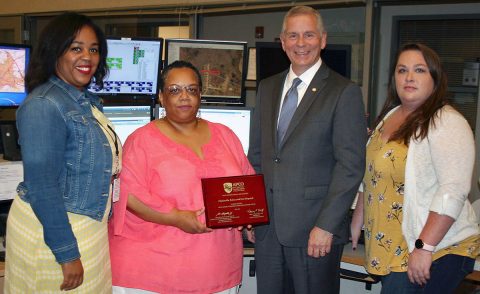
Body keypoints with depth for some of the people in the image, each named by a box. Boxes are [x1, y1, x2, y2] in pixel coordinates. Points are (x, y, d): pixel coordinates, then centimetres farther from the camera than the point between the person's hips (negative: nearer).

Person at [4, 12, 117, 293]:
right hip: (52, 228, -8)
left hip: (88, 225, 9)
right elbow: (41, 186, -22)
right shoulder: (44, 105, -18)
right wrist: (67, 253, -22)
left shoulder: (89, 101, 9)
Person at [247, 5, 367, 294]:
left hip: (315, 230, -5)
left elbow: (351, 165, -11)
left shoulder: (345, 92, -6)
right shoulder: (268, 88, 12)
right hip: (267, 226, 5)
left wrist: (326, 226, -16)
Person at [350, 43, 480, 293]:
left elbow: (453, 191, -21)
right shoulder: (389, 117, 12)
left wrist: (424, 249, -24)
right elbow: (370, 176, 20)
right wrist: (358, 219, 18)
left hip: (437, 253, -7)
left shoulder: (448, 122, -13)